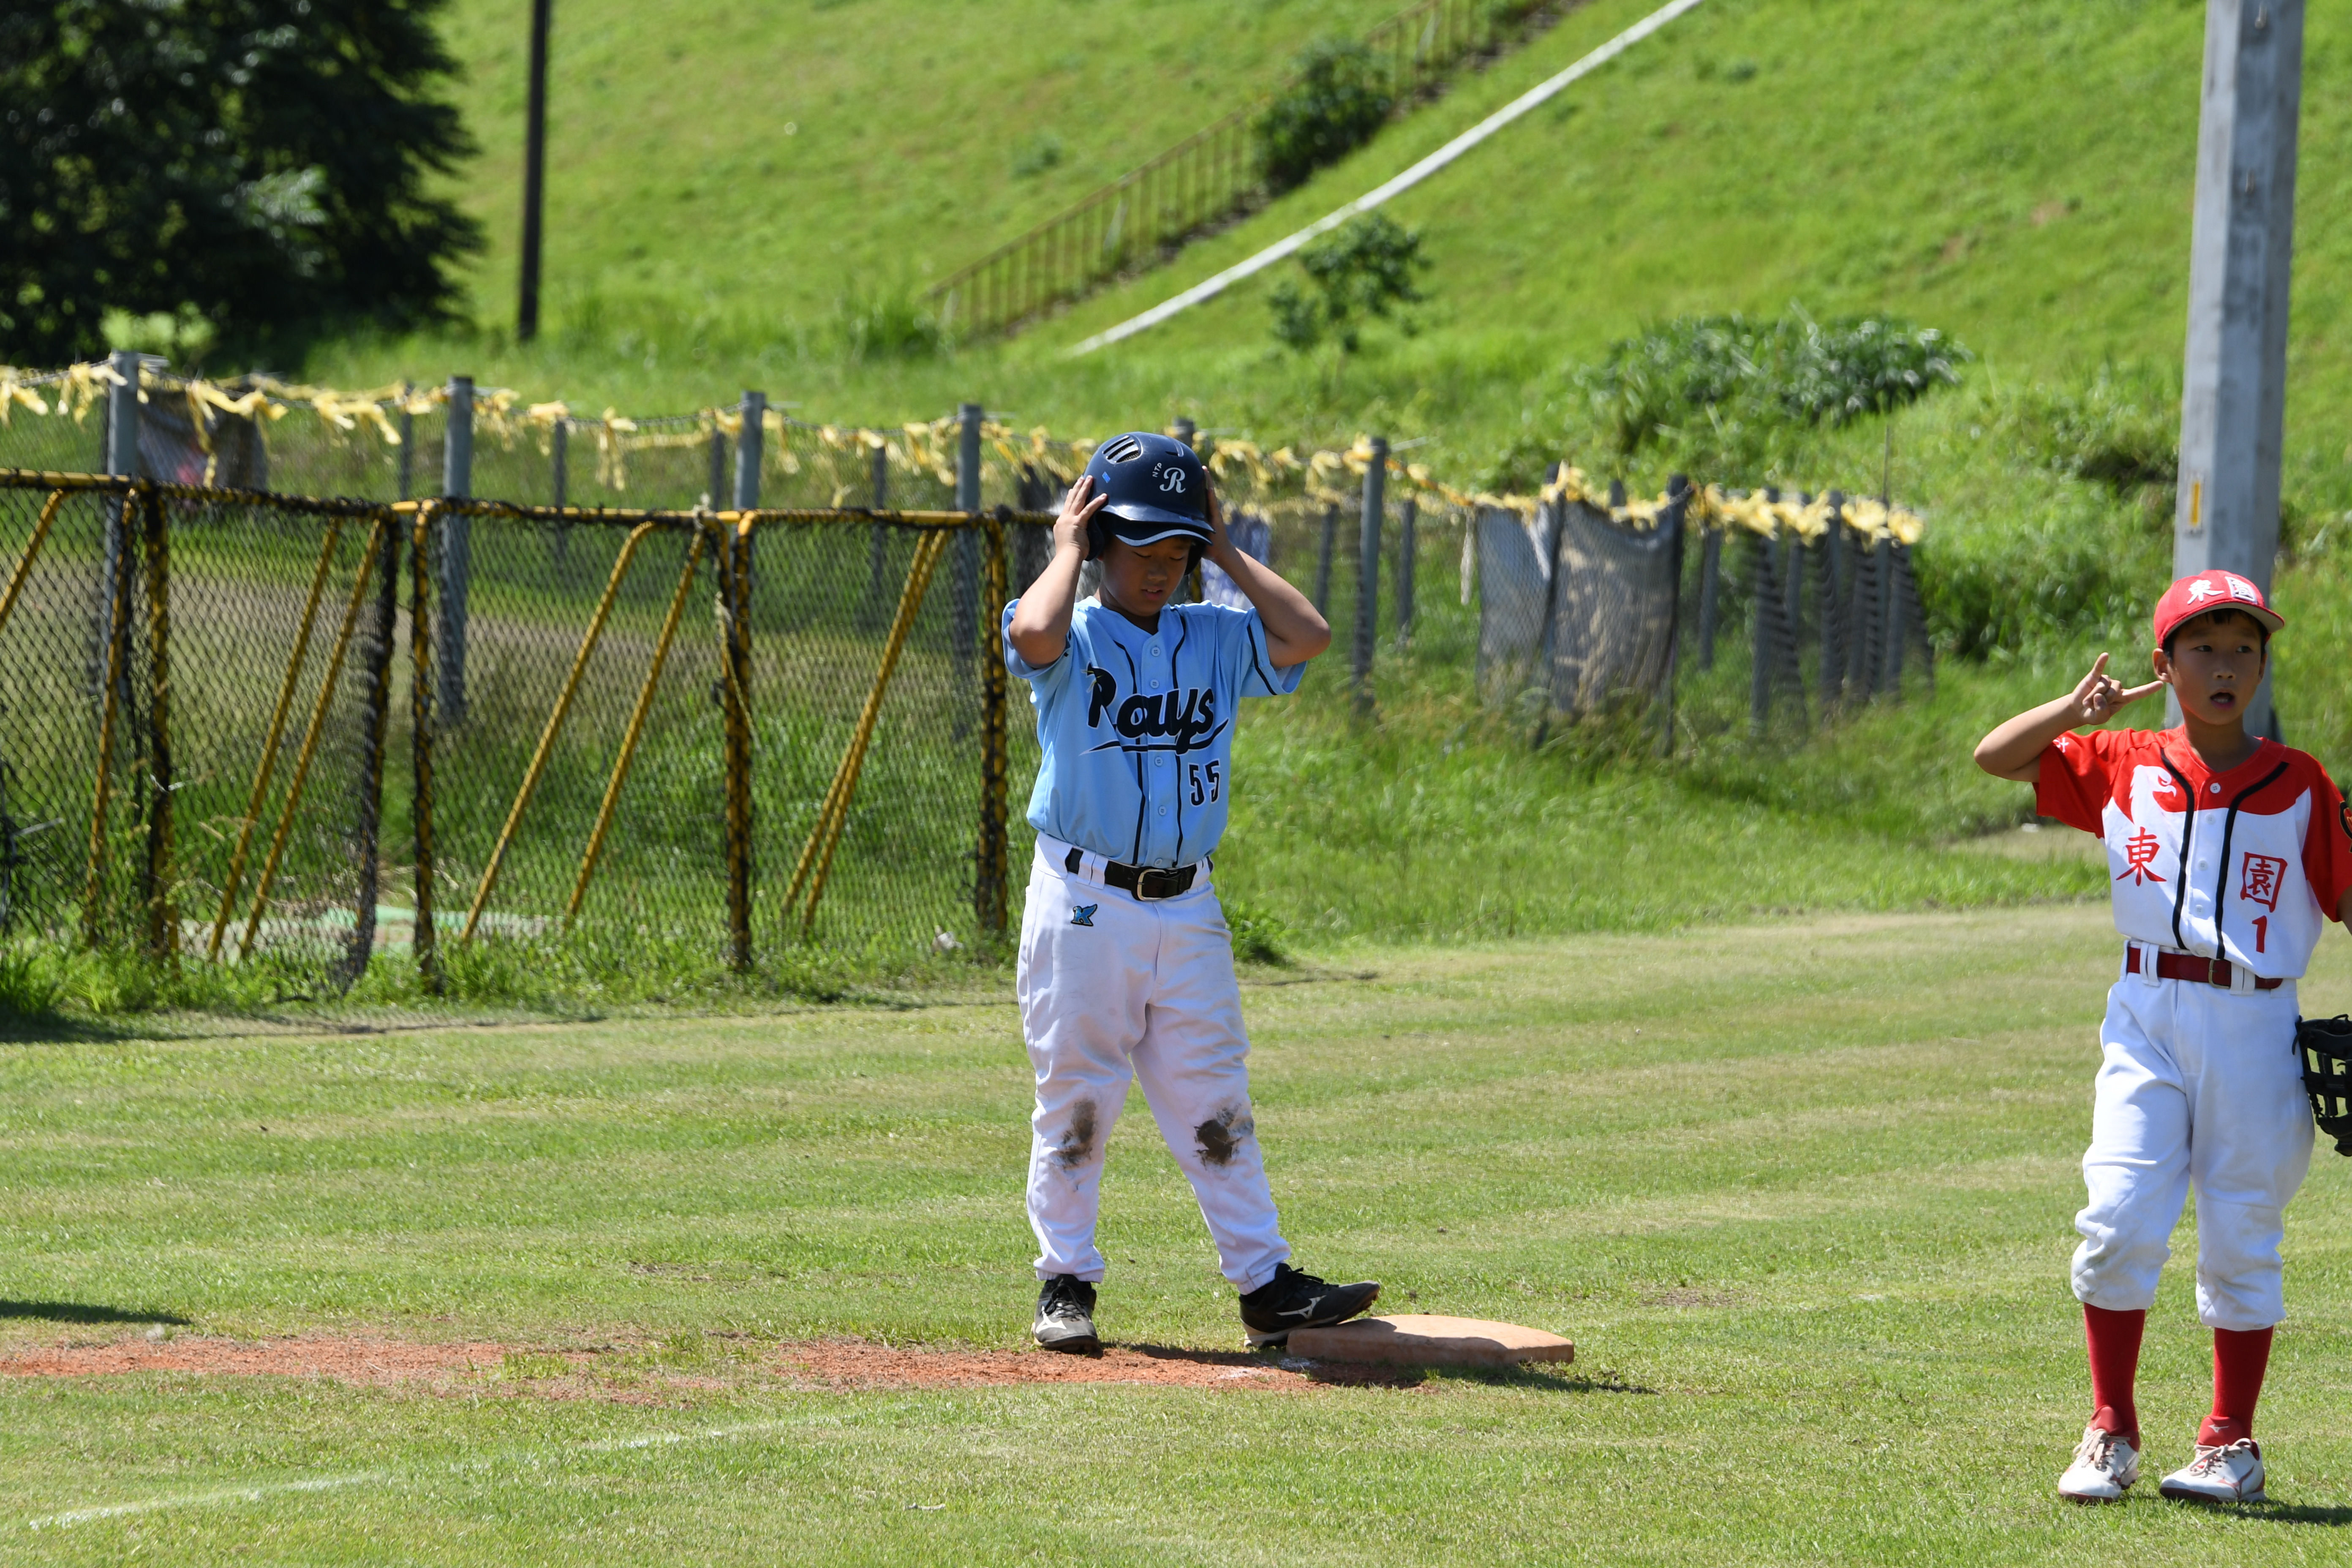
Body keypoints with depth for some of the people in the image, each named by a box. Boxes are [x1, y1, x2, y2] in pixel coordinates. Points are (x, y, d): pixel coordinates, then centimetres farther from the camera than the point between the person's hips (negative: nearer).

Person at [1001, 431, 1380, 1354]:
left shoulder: (1217, 642, 11)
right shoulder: (1073, 640, -3)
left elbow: (1308, 634, -3)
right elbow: (1035, 631, -27)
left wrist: (1224, 552, 3)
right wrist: (1069, 549, -9)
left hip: (1187, 910, 4)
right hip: (1084, 905, -4)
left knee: (1215, 1106, 4)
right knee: (1074, 1102, 2)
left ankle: (1265, 1286, 4)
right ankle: (1066, 1284, 10)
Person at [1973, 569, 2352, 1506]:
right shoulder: (2122, 767, 8)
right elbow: (1994, 757, 9)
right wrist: (2079, 708, -7)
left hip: (2256, 1029, -1)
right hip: (2147, 1022, 1)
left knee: (2241, 1243, 3)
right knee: (2118, 1225, -8)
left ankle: (2231, 1444, 14)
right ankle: (2110, 1436, 5)